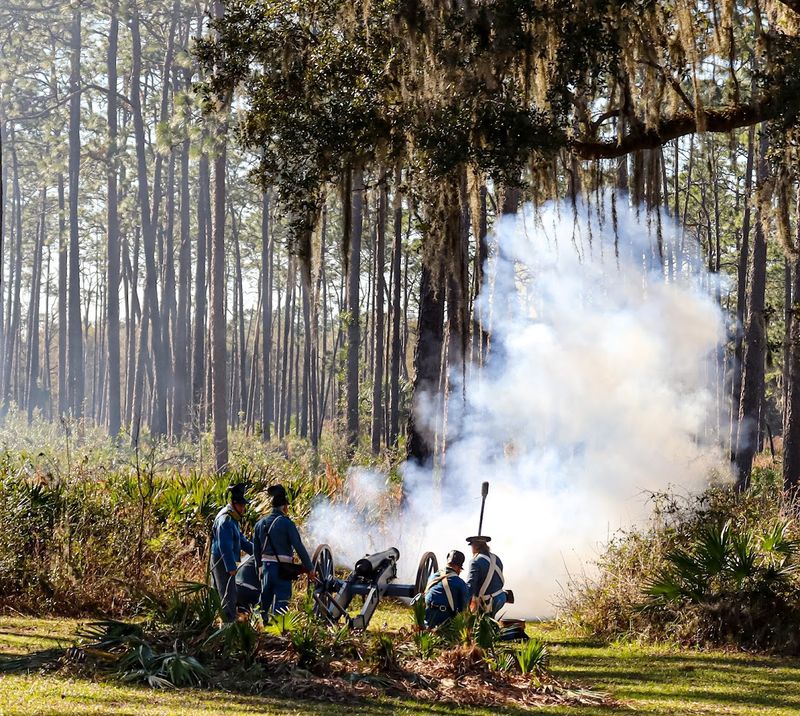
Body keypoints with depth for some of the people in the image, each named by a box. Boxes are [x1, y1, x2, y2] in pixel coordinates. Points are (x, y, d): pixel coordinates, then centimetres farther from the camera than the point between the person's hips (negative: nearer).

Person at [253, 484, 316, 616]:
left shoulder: (260, 523, 7)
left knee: (264, 604, 18)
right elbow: (299, 548, -12)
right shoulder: (286, 523, -11)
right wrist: (309, 569, -5)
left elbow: (256, 550, 14)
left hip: (266, 567, 6)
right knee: (280, 606, -5)